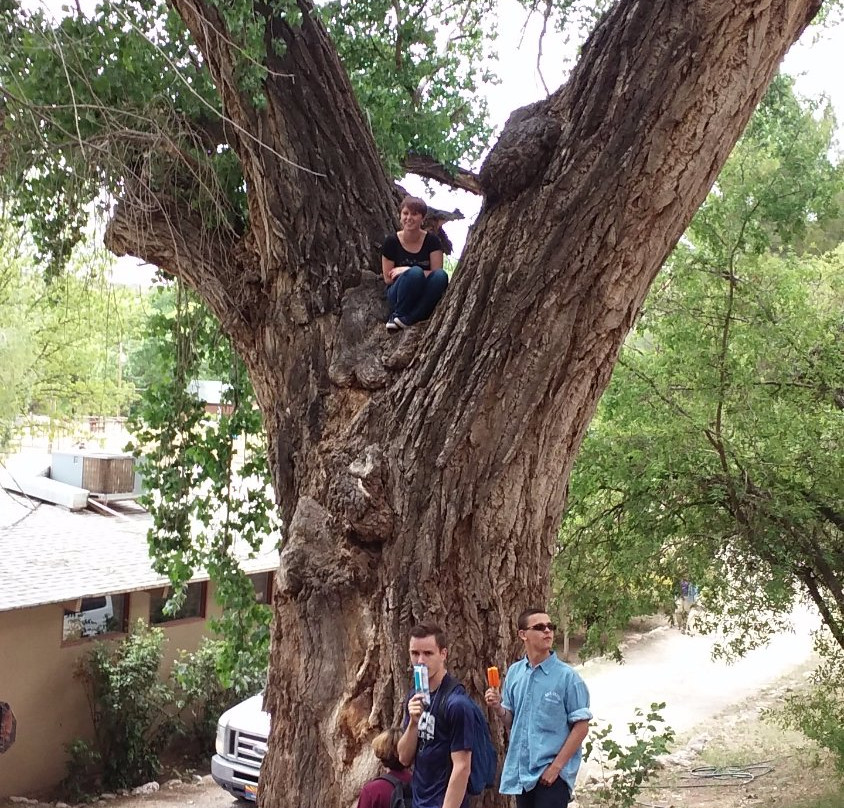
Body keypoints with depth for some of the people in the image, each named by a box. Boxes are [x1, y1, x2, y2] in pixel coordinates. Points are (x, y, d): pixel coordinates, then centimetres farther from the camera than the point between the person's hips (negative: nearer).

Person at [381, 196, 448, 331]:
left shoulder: (432, 241, -3)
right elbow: (388, 278, -1)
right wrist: (410, 272, -13)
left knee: (441, 276, -30)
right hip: (398, 294, -2)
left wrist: (406, 270, -18)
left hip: (424, 297, 2)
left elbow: (437, 272, -9)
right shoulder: (391, 242, -4)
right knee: (415, 272, -34)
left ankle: (405, 320, -30)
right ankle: (398, 314, -16)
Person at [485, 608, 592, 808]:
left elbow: (581, 726, -9)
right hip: (521, 770, 5)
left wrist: (556, 766, -13)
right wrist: (498, 708, -9)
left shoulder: (567, 676, -10)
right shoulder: (514, 673, 3)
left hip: (552, 772, -5)